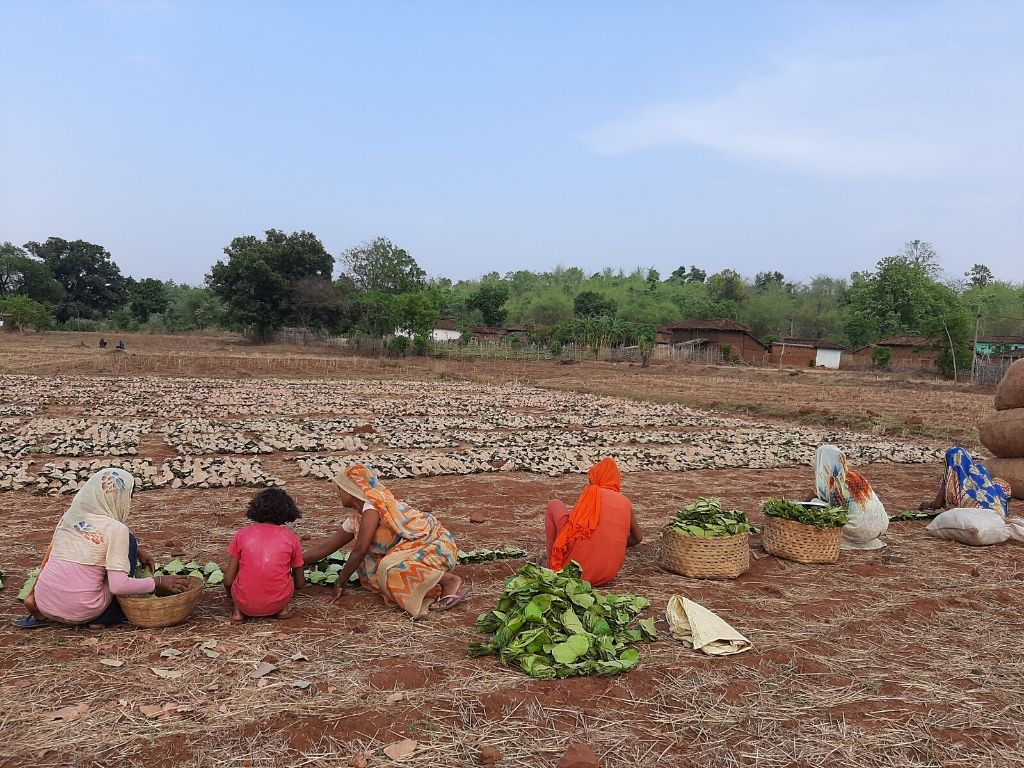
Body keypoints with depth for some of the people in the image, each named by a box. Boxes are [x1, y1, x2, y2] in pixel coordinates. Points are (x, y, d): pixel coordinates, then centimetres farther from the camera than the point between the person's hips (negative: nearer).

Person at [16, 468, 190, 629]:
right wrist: (158, 583, -7)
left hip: (45, 603, 6)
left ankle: (43, 613, 16)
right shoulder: (116, 528, -13)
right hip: (81, 612, -6)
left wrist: (137, 551, 22)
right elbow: (118, 585, -20)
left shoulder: (70, 515, 6)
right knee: (129, 542, 7)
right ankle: (102, 619, 9)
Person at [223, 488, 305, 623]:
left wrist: (232, 596, 28)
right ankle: (284, 608, 10)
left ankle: (238, 611, 8)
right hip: (277, 603, 0)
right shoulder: (291, 538, 5)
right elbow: (300, 583, 15)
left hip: (245, 603, 0)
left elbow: (228, 581, 3)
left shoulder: (242, 534, 3)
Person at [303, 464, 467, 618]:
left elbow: (359, 550, -19)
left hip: (437, 546, -10)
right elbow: (326, 546, 17)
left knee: (392, 568, -32)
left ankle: (451, 581, -19)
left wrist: (340, 583, -8)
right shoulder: (355, 519, 10)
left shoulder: (372, 507, -18)